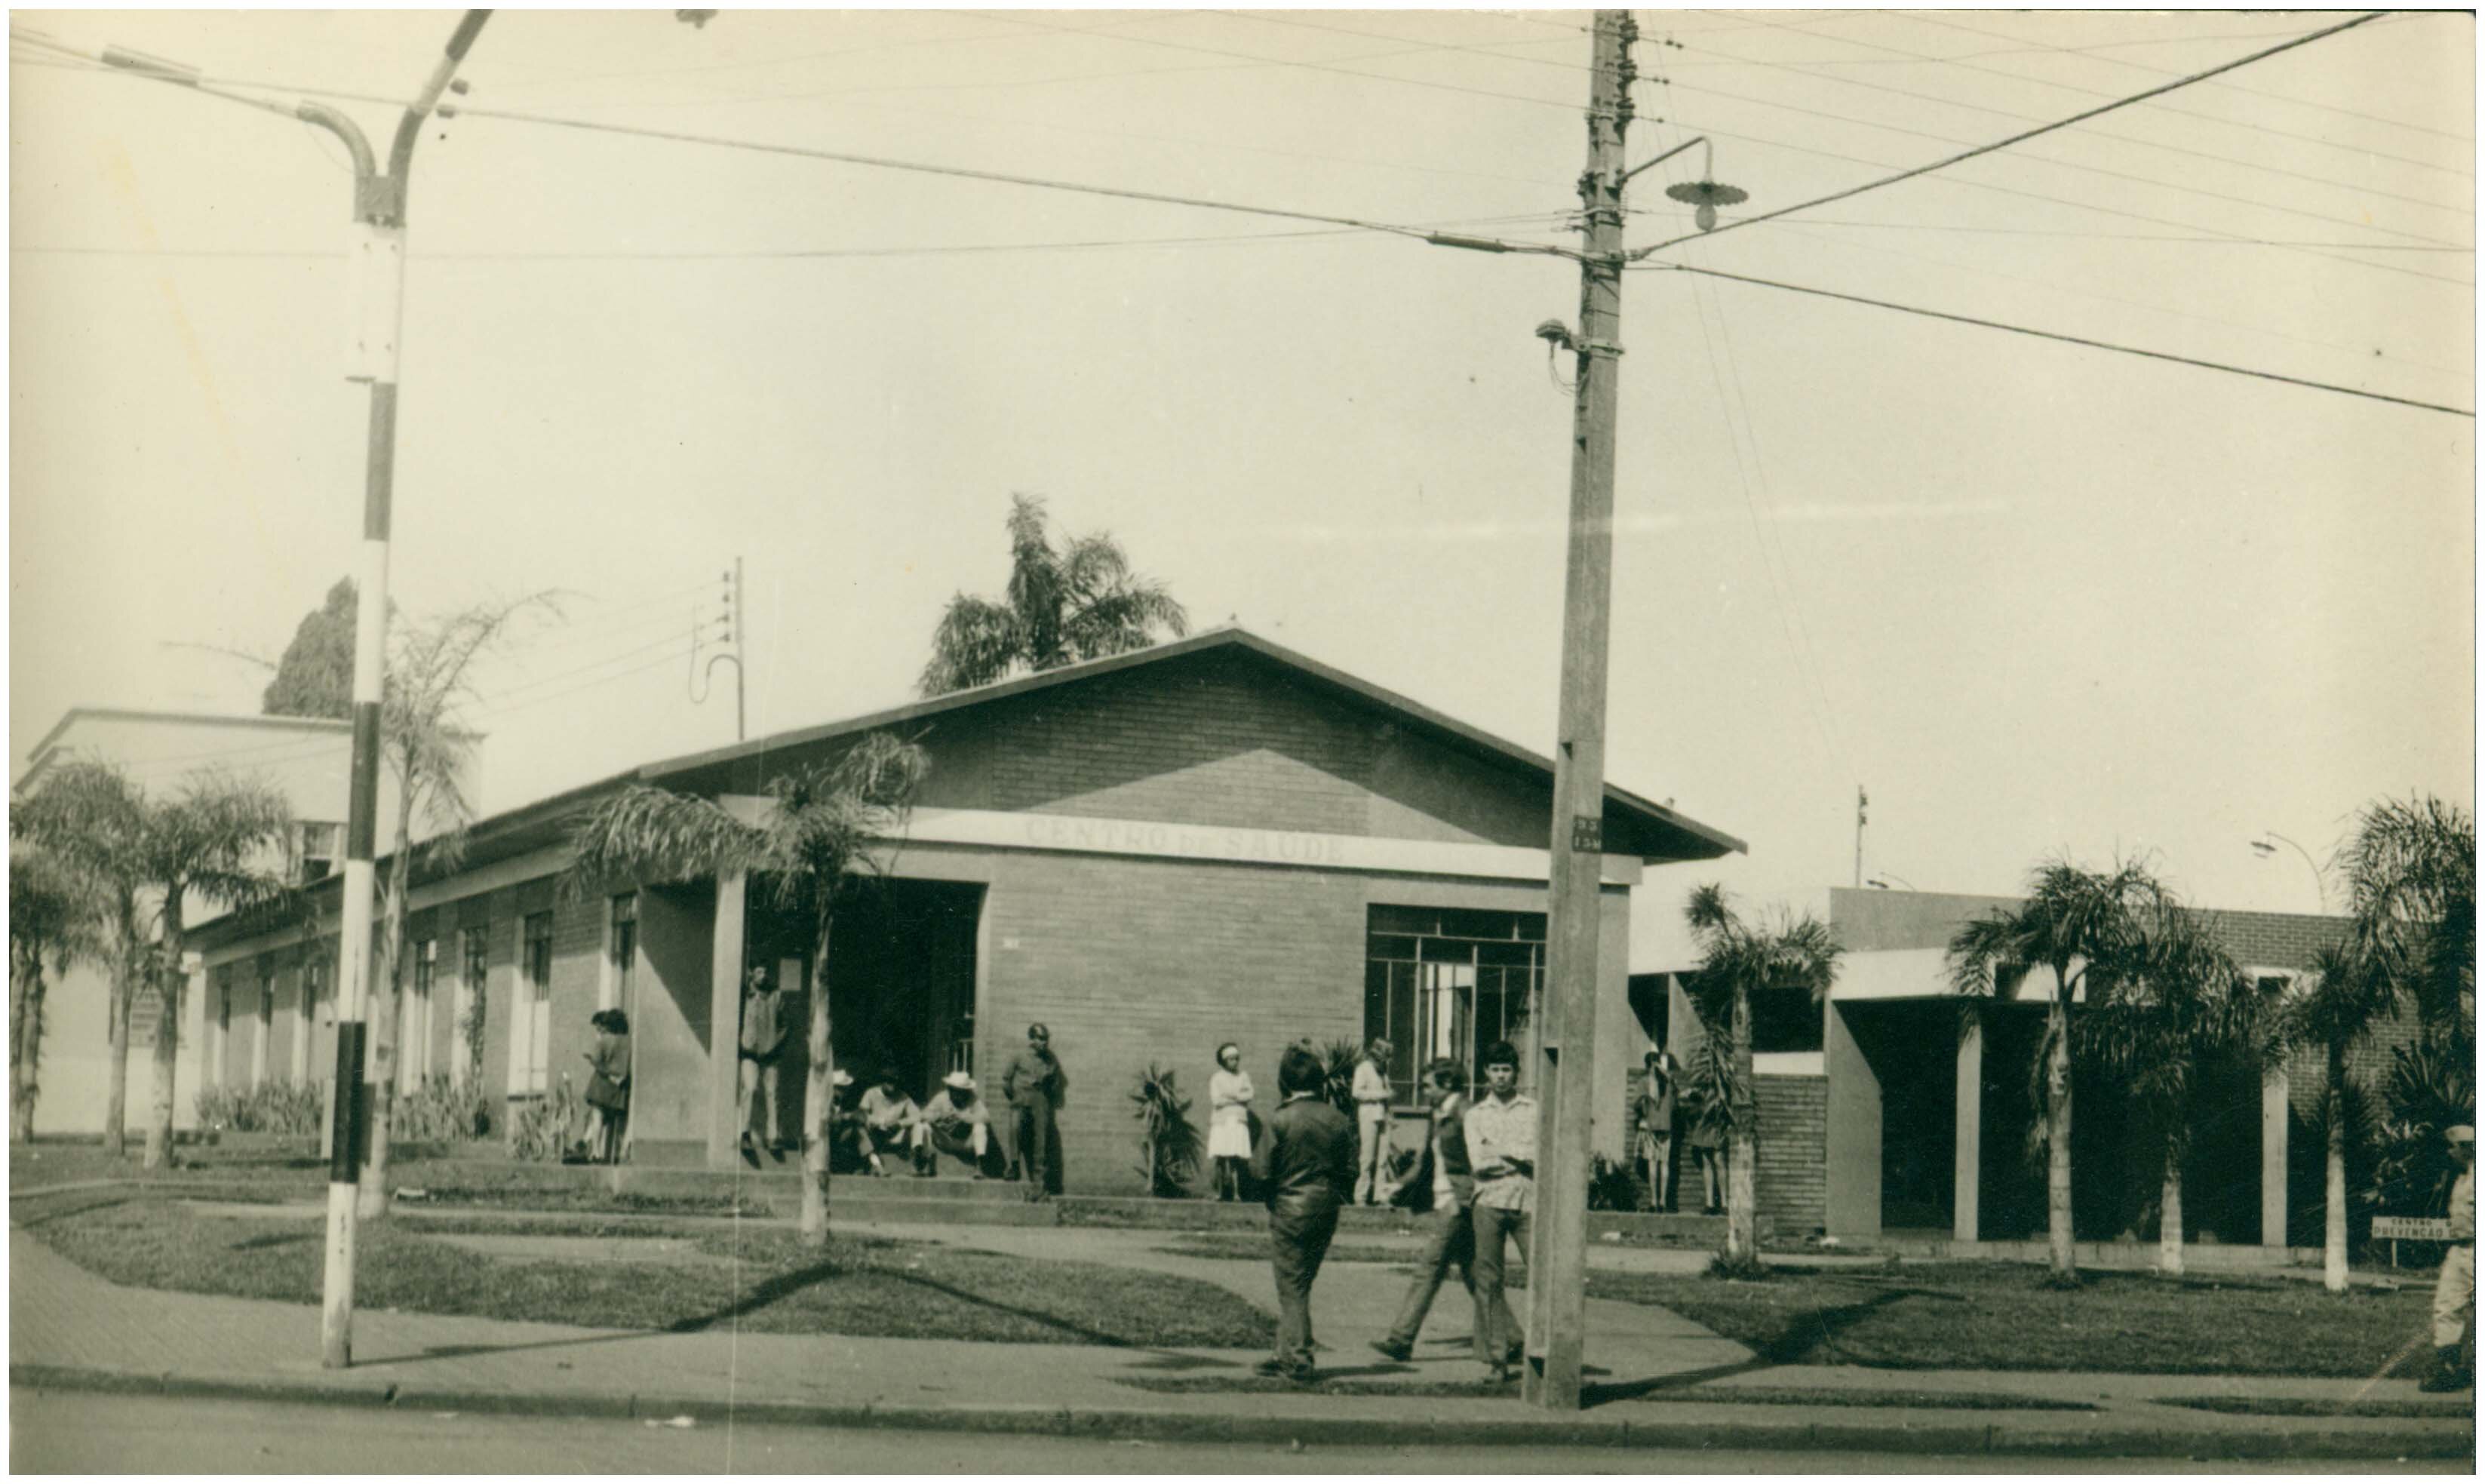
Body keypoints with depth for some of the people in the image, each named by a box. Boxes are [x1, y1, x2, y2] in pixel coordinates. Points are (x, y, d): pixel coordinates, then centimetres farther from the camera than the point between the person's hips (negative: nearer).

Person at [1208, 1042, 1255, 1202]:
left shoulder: (1244, 1076, 14)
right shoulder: (1217, 1078, 7)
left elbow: (1249, 1095, 3)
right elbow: (1216, 1100, -3)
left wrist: (1231, 1096, -7)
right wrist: (1239, 1097, -2)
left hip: (1239, 1121, 1)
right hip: (1221, 1121, -1)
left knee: (1237, 1159, -8)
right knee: (1222, 1159, -7)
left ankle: (1236, 1193, -9)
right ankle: (1221, 1192, -3)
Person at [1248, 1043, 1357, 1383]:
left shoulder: (1277, 1121, -12)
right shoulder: (1339, 1121, 1)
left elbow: (1262, 1172, -13)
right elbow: (1350, 1171, 3)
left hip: (1290, 1210, -5)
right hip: (1326, 1211, 5)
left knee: (1291, 1286, 3)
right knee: (1300, 1284, 16)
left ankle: (1298, 1358, 0)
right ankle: (1286, 1354, 21)